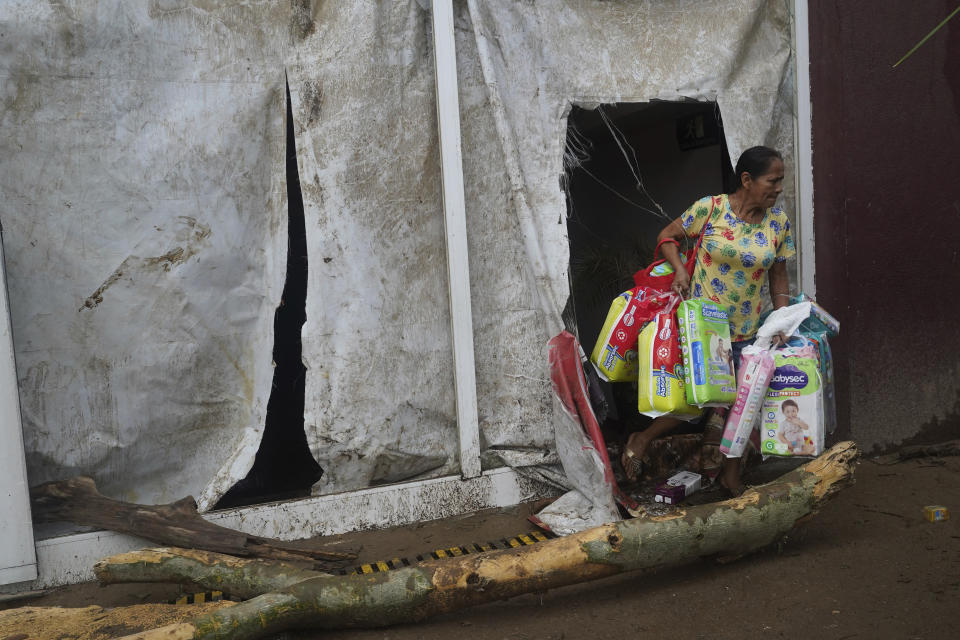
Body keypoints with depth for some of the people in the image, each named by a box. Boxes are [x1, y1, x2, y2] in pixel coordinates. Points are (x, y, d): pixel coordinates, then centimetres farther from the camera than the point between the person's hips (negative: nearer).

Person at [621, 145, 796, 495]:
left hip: (746, 331, 5)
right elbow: (667, 236, 0)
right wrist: (679, 270, -17)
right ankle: (641, 440, 22)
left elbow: (778, 273, 9)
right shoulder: (710, 208, -12)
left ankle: (731, 474, 31)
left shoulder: (778, 221, 1)